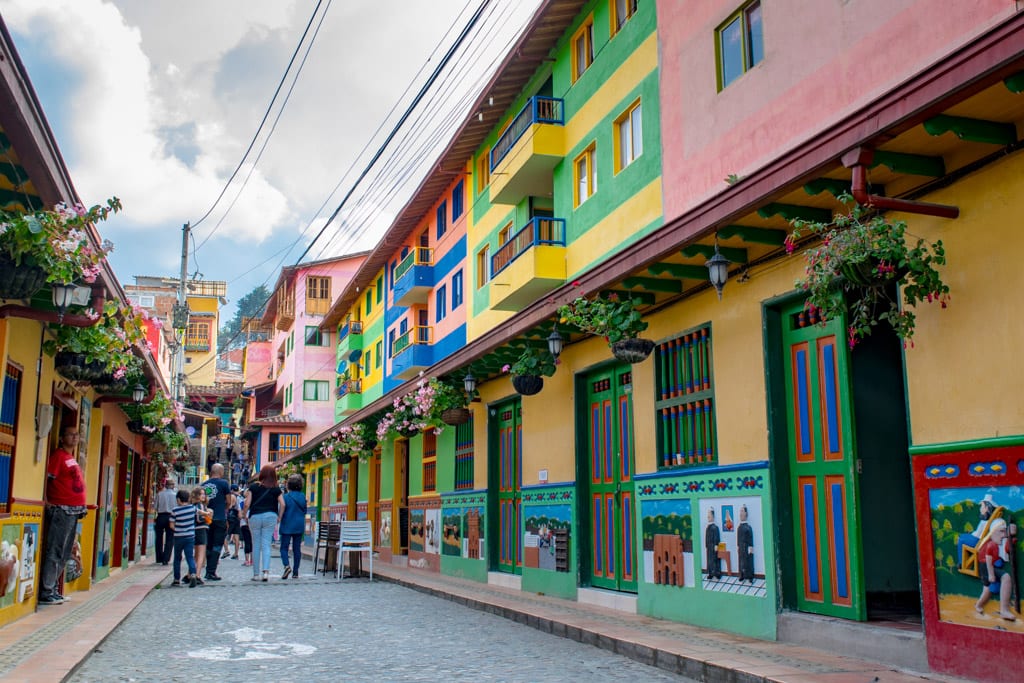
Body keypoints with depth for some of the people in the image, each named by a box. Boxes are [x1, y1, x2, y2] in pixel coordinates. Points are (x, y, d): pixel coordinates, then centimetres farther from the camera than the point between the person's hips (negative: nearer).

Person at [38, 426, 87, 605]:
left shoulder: (72, 458, 17)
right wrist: (47, 501, -16)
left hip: (74, 510, 9)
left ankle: (52, 589, 19)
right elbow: (47, 478, -16)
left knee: (64, 553, 13)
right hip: (62, 509, -9)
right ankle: (46, 593, -3)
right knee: (55, 552, -7)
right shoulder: (58, 455, -8)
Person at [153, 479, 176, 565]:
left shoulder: (159, 494, -1)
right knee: (169, 539, 4)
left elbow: (155, 507, -1)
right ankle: (165, 559, -4)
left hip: (160, 517, 1)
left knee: (159, 539, 15)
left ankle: (159, 558, 21)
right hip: (171, 517, -1)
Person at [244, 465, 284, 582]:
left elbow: (247, 503, -3)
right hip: (270, 516, 0)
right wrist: (279, 517, 9)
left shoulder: (254, 487, 1)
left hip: (255, 516, 0)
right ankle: (266, 570, -15)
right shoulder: (276, 489, 4)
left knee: (256, 545, 7)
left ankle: (256, 574, 11)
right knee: (266, 544, 2)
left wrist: (244, 513, 13)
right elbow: (282, 504, -3)